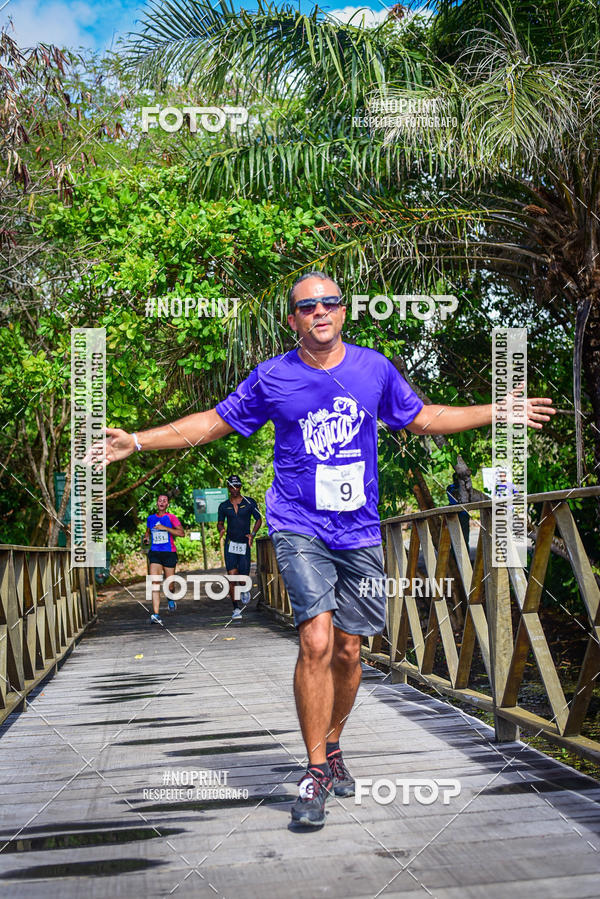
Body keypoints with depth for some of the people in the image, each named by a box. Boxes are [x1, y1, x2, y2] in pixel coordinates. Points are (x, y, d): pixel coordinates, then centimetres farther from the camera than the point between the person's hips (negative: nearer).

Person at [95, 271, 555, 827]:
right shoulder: (271, 377, -1)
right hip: (299, 528, -3)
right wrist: (137, 442, 4)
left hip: (360, 531, 3)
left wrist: (500, 413, 20)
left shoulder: (374, 369, 5)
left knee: (348, 651, 8)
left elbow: (422, 418, 19)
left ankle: (332, 747, 32)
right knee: (316, 643, -17)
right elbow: (213, 422, 10)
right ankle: (316, 773, -4)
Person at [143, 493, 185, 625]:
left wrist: (165, 528, -17)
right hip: (155, 553, 2)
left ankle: (171, 600, 43)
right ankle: (156, 615, -18)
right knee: (154, 584, -13)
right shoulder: (150, 518, 10)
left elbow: (181, 533, -12)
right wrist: (146, 537, 5)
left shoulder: (171, 517, -2)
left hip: (169, 553, -2)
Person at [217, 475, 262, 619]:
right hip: (230, 543, 1)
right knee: (232, 575, -10)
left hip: (245, 543, -1)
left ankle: (245, 591, 38)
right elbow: (220, 523, 18)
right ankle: (236, 609, -4)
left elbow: (259, 519, 7)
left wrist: (252, 534, -8)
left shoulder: (250, 502, 2)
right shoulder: (224, 506, 7)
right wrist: (221, 530, -6)